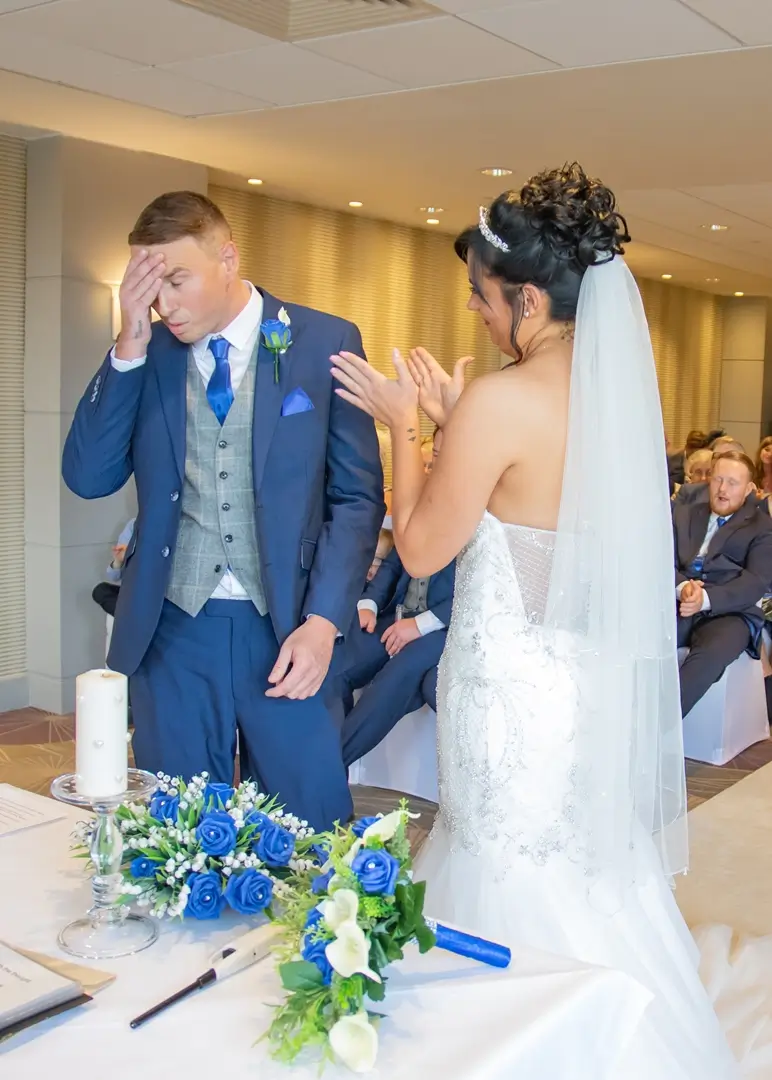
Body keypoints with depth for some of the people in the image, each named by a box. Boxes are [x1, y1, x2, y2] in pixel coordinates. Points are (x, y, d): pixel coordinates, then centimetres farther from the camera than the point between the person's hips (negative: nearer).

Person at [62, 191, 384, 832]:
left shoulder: (326, 343, -2)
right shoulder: (145, 355, 6)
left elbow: (357, 495, -2)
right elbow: (88, 477, -2)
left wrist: (324, 620, -11)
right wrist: (130, 348, -10)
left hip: (288, 631, -2)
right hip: (171, 634, 2)